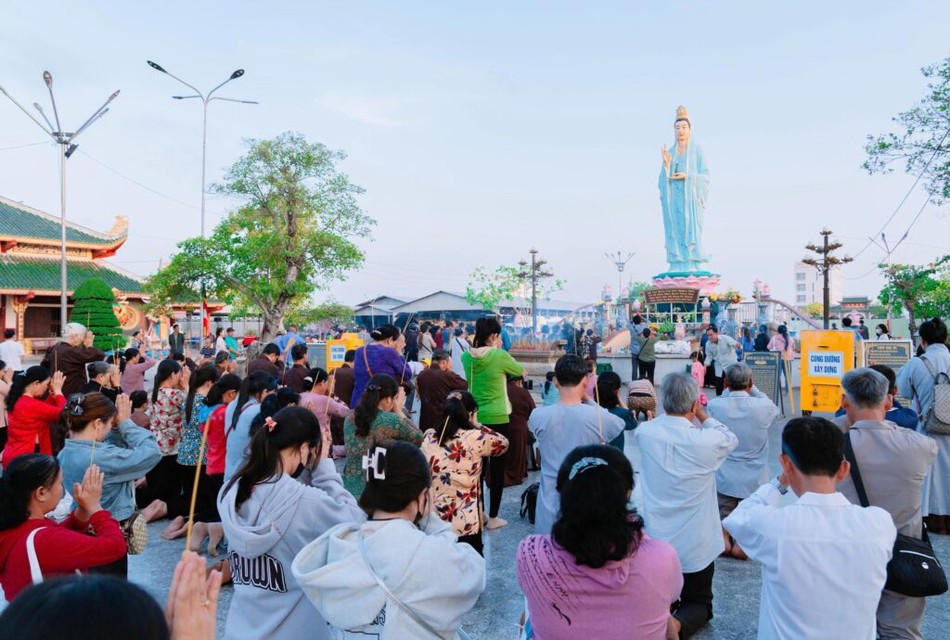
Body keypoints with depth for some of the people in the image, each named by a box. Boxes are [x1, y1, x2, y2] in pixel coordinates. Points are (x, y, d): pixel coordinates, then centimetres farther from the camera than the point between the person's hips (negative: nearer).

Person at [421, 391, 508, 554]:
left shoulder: (428, 437, -1)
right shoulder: (474, 438, -13)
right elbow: (503, 443, 5)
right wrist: (477, 425, 10)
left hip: (432, 520, 4)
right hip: (465, 524, -4)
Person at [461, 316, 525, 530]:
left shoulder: (467, 357, 0)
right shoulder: (500, 356, -13)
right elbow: (522, 372, 4)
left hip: (474, 418, 5)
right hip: (497, 419, -5)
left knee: (478, 467, 15)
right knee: (497, 469, 7)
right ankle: (493, 518, 14)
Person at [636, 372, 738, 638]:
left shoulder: (644, 433, -14)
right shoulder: (706, 441, -23)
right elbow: (731, 439, 2)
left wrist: (671, 413, 8)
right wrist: (704, 416, 9)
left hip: (655, 543, 3)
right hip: (696, 547, -3)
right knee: (699, 604, 20)